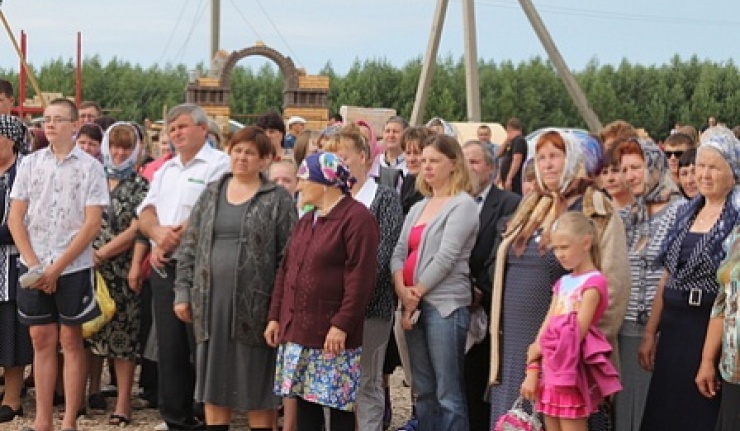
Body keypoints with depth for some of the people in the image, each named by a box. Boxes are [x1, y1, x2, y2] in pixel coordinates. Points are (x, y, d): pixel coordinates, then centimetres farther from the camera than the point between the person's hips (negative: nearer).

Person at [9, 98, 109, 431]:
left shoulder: (90, 167, -3)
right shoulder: (30, 163, 6)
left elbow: (92, 223, -8)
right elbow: (15, 218, 5)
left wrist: (57, 267, -12)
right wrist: (34, 265, -6)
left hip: (73, 268, -3)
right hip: (33, 268, 3)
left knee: (71, 341, 3)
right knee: (42, 340, 7)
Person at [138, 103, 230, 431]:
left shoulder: (219, 165, -5)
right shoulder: (165, 170, 20)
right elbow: (146, 212, 12)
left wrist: (175, 238, -13)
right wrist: (158, 232, -10)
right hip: (163, 268, 7)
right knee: (169, 346, 10)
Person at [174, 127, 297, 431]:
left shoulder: (278, 200, -2)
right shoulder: (211, 194, 12)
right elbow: (189, 247, 12)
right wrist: (183, 292, 5)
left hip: (254, 303, -4)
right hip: (211, 301, 4)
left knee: (257, 384, 3)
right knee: (214, 382, 10)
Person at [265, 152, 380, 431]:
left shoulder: (357, 218, -11)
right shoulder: (306, 221, 17)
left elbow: (361, 277, -17)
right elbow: (286, 270, 18)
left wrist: (342, 324, -21)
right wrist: (275, 316, 12)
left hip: (332, 335, -8)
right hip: (296, 330, 8)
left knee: (339, 405, -2)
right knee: (305, 401, 11)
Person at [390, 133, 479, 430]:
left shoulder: (463, 205, -5)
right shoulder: (418, 208, 18)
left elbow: (446, 256, -13)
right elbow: (399, 252, 10)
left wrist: (416, 294, -10)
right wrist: (402, 290, -8)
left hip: (445, 305, -8)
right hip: (414, 305, 8)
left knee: (448, 394, -6)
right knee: (423, 391, 12)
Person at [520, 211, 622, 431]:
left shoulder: (593, 282, -8)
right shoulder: (562, 283, 17)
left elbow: (578, 331, -15)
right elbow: (546, 327, 11)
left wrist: (540, 348, -6)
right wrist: (532, 371, 3)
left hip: (572, 370, -8)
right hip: (551, 369, 8)